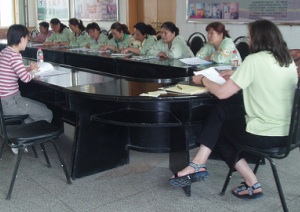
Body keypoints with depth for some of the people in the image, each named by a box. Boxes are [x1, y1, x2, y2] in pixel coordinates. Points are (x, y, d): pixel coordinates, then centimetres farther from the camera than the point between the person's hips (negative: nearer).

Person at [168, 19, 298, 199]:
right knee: (222, 110, 16)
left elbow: (222, 93, -13)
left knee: (220, 129, 21)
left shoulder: (254, 60, -14)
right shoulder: (289, 62, 9)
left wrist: (203, 80, 5)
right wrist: (237, 77, 21)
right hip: (285, 133, 8)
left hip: (263, 135, -8)